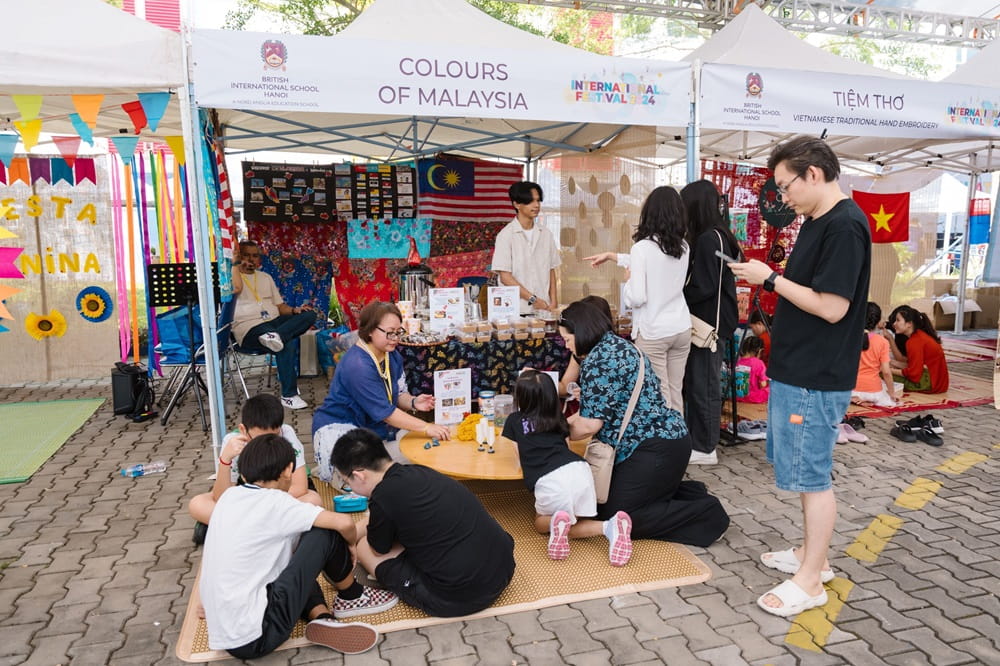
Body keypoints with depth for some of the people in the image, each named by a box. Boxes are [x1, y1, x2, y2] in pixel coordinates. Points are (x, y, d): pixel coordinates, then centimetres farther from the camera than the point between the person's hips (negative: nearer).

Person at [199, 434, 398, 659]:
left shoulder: (230, 496, 9)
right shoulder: (274, 502, -12)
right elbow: (343, 523, -20)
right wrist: (349, 545, 3)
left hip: (225, 635, 8)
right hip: (254, 637, -8)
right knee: (325, 533, -6)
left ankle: (321, 618, 3)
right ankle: (352, 598, 18)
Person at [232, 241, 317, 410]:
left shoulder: (266, 277, 23)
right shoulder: (232, 275, 6)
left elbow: (280, 306, 20)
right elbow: (237, 288, -20)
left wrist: (295, 310, -2)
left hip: (274, 321, 6)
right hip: (250, 329, -6)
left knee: (309, 314, -17)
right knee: (287, 345, -33)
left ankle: (275, 336, -38)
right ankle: (289, 395, -25)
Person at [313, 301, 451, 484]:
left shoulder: (392, 356, 2)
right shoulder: (357, 365, -26)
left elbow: (398, 394, 8)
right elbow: (385, 412, -28)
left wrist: (413, 402, -16)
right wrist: (426, 428, -31)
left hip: (375, 428, 8)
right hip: (338, 428, -7)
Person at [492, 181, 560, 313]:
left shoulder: (546, 234, 10)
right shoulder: (506, 235, -4)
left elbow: (551, 271, 12)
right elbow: (505, 277, -7)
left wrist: (553, 302, 1)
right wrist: (533, 299, -12)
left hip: (544, 307, 4)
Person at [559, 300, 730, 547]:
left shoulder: (597, 360, -18)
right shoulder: (619, 345, 13)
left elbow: (590, 425, -17)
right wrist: (572, 419, 20)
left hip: (656, 449, -10)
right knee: (610, 499, 16)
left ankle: (708, 513, -2)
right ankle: (690, 494, 16)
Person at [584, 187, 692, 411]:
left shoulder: (642, 247, -14)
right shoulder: (683, 247, 5)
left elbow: (637, 298, -17)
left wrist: (628, 279, 3)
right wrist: (611, 255, 27)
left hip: (653, 333, -6)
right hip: (681, 328, 6)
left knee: (659, 397, 3)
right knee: (676, 392, 15)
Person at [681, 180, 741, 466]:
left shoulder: (709, 239, -17)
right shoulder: (715, 236, 12)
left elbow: (703, 288, -20)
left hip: (710, 325, -9)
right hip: (708, 322, 9)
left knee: (703, 385, -1)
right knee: (695, 383, 15)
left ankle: (705, 448, 9)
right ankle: (695, 439, 25)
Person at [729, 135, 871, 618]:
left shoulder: (844, 226, -18)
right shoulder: (816, 222, 12)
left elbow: (832, 307, -22)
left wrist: (771, 279, -16)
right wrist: (768, 279, 5)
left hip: (817, 378, -10)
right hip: (796, 370, 10)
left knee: (812, 474, 0)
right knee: (806, 470, 19)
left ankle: (810, 581, 14)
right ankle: (811, 554, 34)